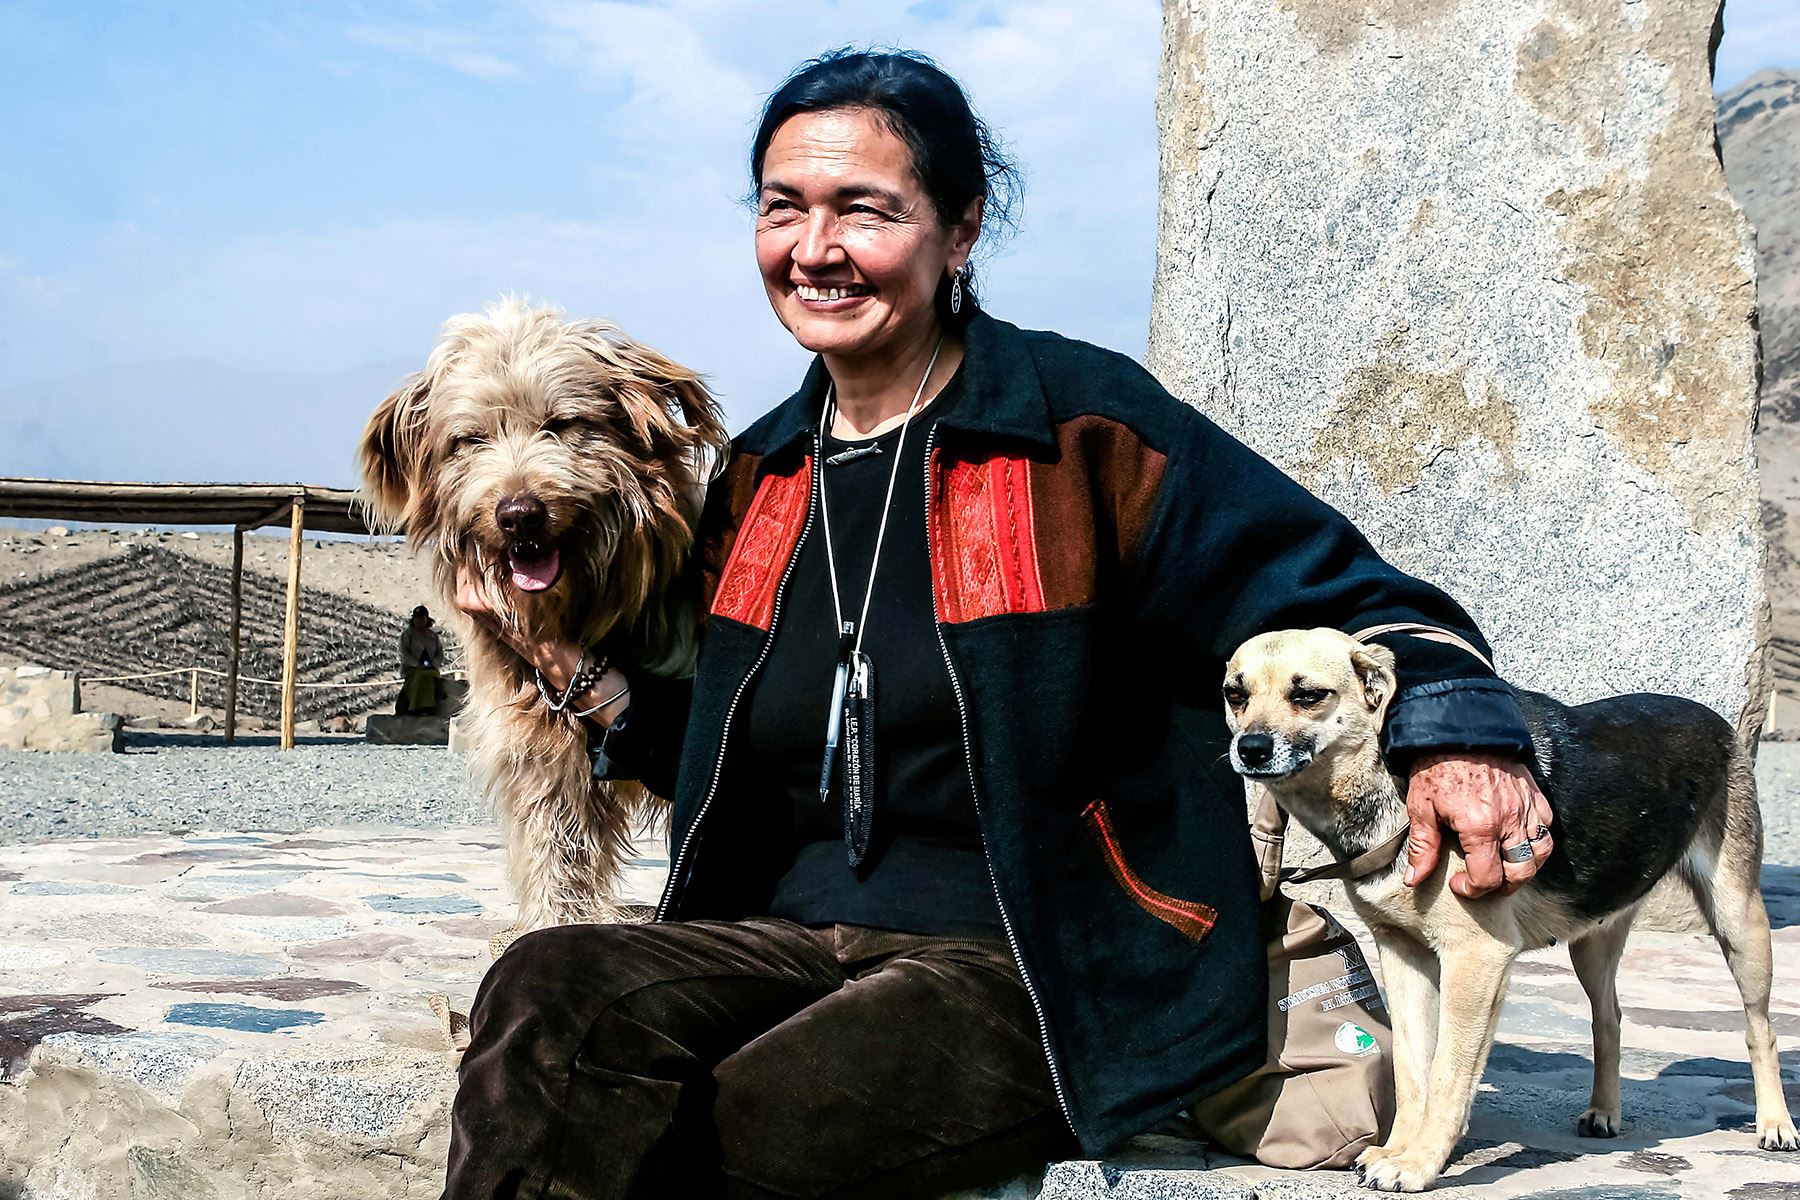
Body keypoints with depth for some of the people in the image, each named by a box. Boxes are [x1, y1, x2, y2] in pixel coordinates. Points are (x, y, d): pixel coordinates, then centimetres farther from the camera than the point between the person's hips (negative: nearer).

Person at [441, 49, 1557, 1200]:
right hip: (798, 935, 5)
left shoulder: (1079, 424, -5)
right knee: (546, 993, -25)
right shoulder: (760, 478, 14)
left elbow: (1347, 602, -2)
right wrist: (581, 669, 6)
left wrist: (1458, 733, -20)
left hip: (1037, 975, -5)